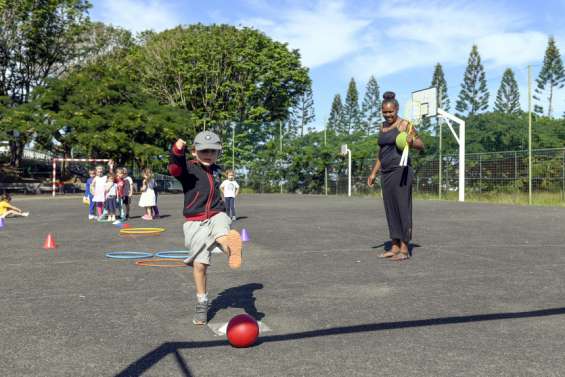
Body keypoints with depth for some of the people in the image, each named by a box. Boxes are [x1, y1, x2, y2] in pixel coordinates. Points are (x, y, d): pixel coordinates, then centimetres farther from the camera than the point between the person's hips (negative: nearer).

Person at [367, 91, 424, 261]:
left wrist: (411, 141, -26)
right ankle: (395, 247, 15)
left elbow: (421, 146, -5)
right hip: (386, 173, 7)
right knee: (390, 210, 8)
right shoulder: (383, 127, 15)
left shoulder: (405, 124, -5)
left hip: (400, 170, -7)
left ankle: (404, 249, 0)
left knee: (402, 209, -5)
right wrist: (373, 173, 19)